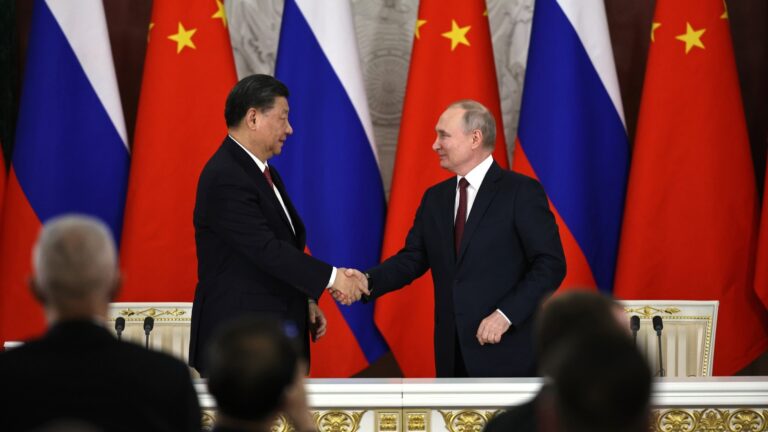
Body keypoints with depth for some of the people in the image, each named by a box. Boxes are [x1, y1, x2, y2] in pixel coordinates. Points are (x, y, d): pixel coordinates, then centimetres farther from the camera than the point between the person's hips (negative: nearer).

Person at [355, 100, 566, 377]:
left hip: (505, 350, -6)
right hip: (452, 350, 6)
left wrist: (506, 314, -20)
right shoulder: (435, 198, 14)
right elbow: (413, 259, 10)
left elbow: (550, 264, -11)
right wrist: (368, 281, -8)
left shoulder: (521, 192, -7)